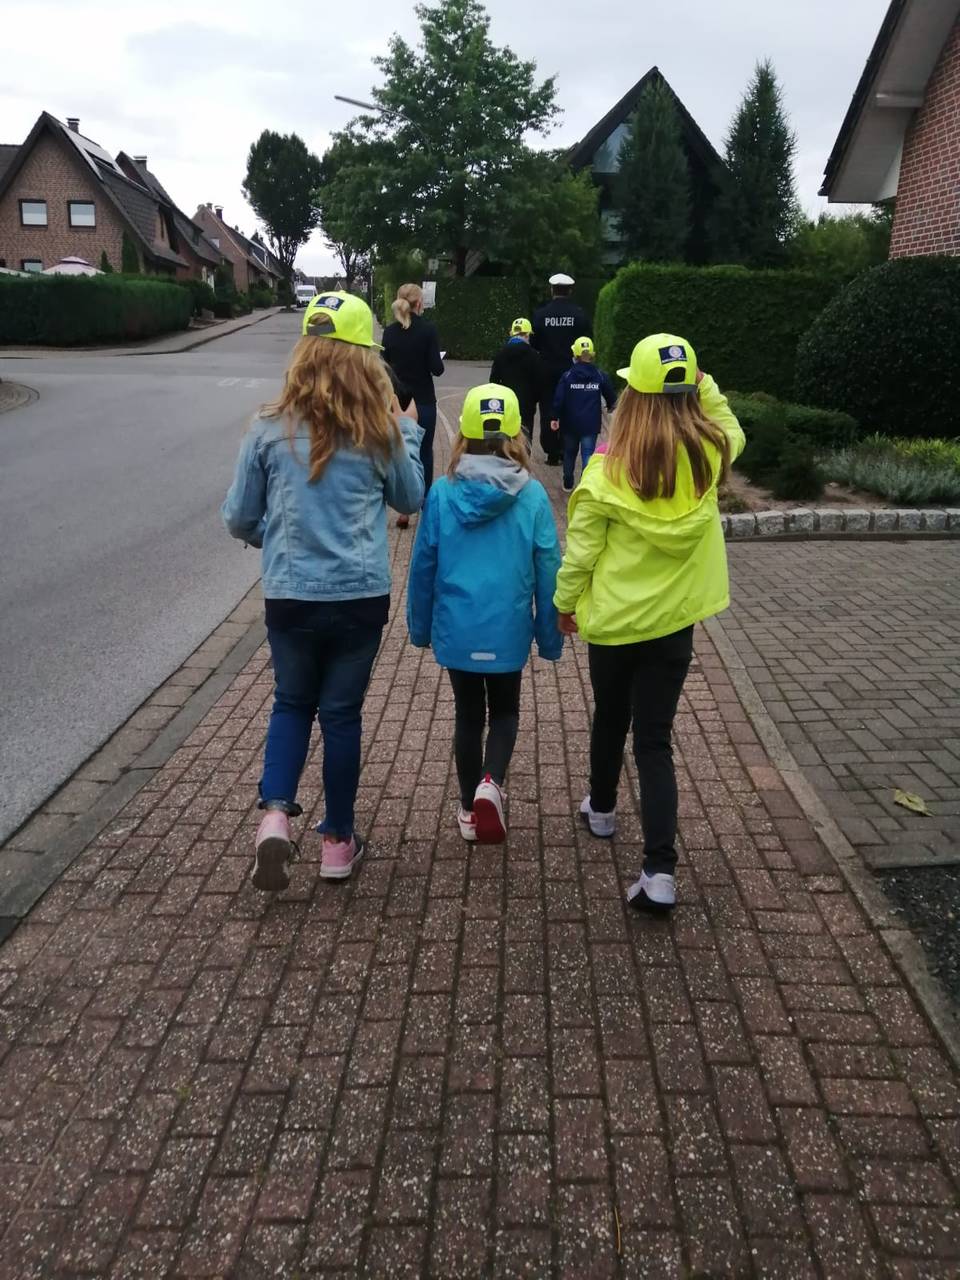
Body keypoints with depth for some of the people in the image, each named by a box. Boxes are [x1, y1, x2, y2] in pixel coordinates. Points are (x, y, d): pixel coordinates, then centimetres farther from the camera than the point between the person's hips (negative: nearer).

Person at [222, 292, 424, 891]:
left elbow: (239, 519, 4)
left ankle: (276, 814, 3)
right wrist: (407, 431, 21)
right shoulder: (378, 433, -6)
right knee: (342, 712, 14)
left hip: (290, 596, 1)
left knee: (292, 703, 22)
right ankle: (338, 841, 26)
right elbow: (411, 498, 13)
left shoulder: (270, 429, -5)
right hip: (360, 597, 0)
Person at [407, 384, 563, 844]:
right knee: (505, 711, 20)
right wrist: (551, 636, 6)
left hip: (456, 630, 1)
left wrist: (420, 627, 13)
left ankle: (470, 808, 28)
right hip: (507, 629, -1)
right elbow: (547, 570, -5)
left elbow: (423, 565, 0)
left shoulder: (442, 493, -8)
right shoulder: (533, 495, -10)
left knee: (468, 714, 18)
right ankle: (490, 783, -4)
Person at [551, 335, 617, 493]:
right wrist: (610, 406, 30)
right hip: (591, 425, -1)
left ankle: (568, 485, 28)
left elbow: (558, 399, -9)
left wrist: (555, 418, 2)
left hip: (570, 424, 1)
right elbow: (611, 396, 8)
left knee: (569, 454, 18)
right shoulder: (600, 376, -3)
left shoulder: (567, 376, -6)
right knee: (588, 455, -2)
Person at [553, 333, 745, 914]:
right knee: (655, 739, 5)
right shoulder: (708, 455, -8)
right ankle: (661, 870, -3)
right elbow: (733, 432, 19)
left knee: (611, 719, 22)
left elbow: (581, 550, -8)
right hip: (674, 621, 1)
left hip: (612, 620, -1)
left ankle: (602, 808, 46)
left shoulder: (609, 469, -16)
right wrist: (704, 385, 7)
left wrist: (565, 602, 8)